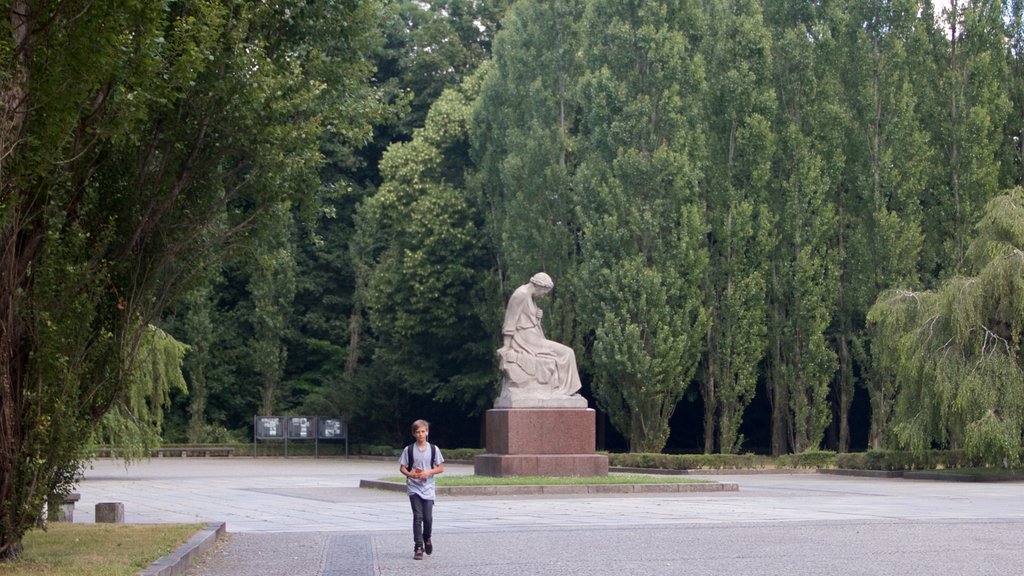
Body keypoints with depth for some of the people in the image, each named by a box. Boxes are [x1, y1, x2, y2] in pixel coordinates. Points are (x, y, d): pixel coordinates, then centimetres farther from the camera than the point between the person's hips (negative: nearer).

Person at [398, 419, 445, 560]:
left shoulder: (433, 449, 3)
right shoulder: (409, 449, 1)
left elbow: (441, 468, 5)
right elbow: (402, 468, 4)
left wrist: (429, 472, -12)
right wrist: (410, 474, -16)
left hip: (428, 488, 1)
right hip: (414, 488, -1)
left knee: (428, 517, -1)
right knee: (418, 517, -7)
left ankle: (427, 539, 28)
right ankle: (418, 547, -3)